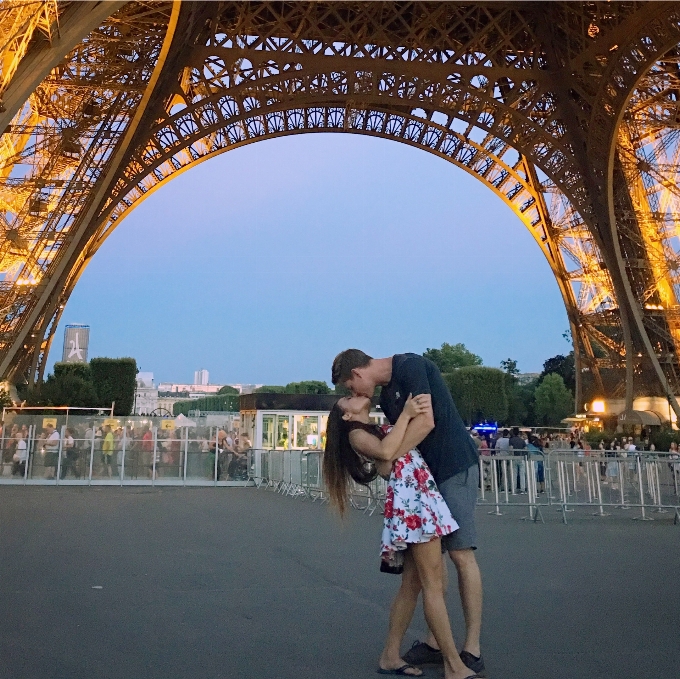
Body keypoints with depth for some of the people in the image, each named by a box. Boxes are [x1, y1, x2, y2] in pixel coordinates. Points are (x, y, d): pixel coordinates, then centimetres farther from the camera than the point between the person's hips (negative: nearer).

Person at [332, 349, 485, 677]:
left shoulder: (410, 365, -12)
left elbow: (426, 421, -20)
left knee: (460, 553, -7)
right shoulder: (386, 394, 15)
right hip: (427, 472, 9)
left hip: (455, 467, -9)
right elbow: (399, 437, 14)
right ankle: (434, 642, 16)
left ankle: (472, 651, -1)